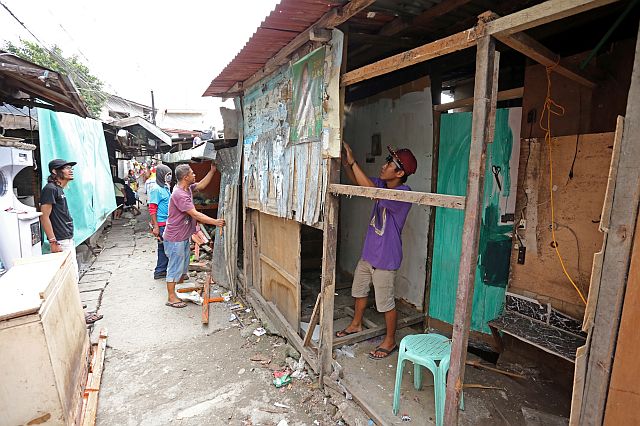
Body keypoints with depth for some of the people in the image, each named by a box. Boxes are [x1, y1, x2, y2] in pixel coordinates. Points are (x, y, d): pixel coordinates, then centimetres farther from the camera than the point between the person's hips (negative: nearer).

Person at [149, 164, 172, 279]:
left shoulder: (166, 188, 13)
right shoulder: (156, 189, -14)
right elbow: (152, 209, -17)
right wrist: (155, 226, -20)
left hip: (167, 223, 9)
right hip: (161, 224, -9)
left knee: (163, 248, 14)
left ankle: (160, 272, 23)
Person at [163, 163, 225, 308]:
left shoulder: (187, 188, 2)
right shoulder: (179, 194, -27)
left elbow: (201, 186, 19)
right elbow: (195, 215, -29)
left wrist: (212, 171, 11)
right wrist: (215, 222, -25)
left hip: (184, 236, 10)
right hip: (175, 238, -10)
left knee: (183, 265, 21)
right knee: (175, 267, 1)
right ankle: (171, 297, 14)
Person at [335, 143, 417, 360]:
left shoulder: (404, 193, -24)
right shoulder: (383, 184, 0)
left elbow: (370, 190, -35)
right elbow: (357, 181, 6)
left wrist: (352, 161, -31)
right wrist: (345, 161, -11)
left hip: (386, 258, -8)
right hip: (368, 253, 9)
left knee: (386, 302, 8)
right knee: (359, 290, 24)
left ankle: (390, 341, 30)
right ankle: (356, 324, 47)